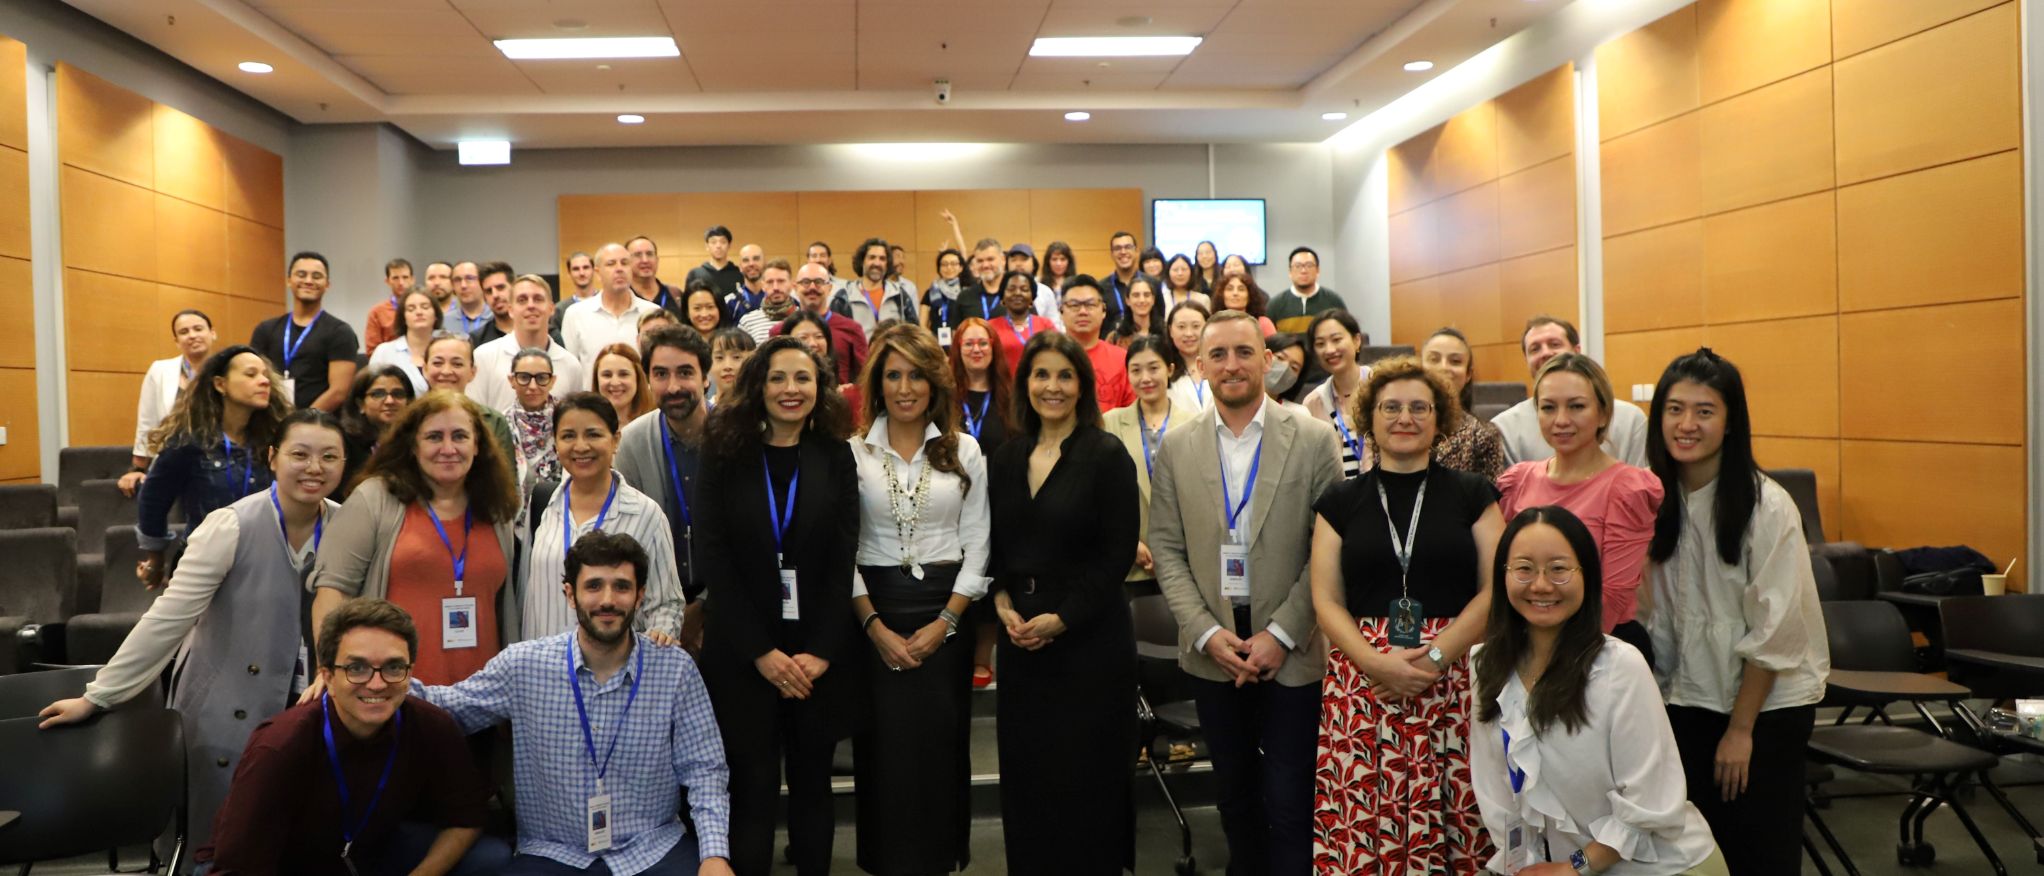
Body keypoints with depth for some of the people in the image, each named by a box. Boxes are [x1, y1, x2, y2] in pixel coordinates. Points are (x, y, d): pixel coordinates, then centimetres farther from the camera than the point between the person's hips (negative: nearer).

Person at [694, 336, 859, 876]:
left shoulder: (836, 458, 5)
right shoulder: (726, 457, 2)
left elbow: (844, 561, -1)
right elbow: (715, 560, -4)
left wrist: (820, 651, -11)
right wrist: (761, 651, -12)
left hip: (819, 655, 1)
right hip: (743, 655, -1)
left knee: (812, 786, 10)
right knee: (752, 789, 2)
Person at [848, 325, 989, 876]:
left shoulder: (964, 450, 4)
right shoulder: (854, 452, 1)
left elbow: (977, 548, 1)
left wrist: (944, 621, -9)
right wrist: (875, 626, -11)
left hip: (947, 609, 1)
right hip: (875, 609, -1)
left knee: (941, 746, 6)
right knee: (885, 748, 4)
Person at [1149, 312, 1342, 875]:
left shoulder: (1314, 440, -3)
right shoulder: (1176, 448, 3)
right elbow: (1167, 550, 2)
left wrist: (1281, 634, -12)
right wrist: (1207, 633, -9)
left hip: (1292, 654, -2)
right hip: (1212, 654, 3)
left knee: (1289, 804, 1)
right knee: (1234, 795, 16)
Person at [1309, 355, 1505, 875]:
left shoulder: (1473, 495, 8)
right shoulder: (1340, 502, 9)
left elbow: (1494, 588, 1)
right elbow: (1326, 601, 4)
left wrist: (1435, 655, -11)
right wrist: (1377, 662, -12)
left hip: (1455, 681, 0)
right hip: (1362, 681, 1)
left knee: (1453, 819, -2)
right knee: (1364, 821, -3)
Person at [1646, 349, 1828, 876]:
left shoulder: (1767, 507, -16)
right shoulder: (1657, 499, -1)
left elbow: (1774, 628, -14)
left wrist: (1741, 728, -11)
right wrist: (1660, 696, 8)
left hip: (1769, 702, -4)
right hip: (1690, 699, 4)